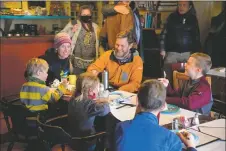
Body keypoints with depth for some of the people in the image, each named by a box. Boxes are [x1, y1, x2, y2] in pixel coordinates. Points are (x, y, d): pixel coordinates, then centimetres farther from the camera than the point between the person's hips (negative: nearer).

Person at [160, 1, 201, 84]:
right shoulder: (172, 17, 3)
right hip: (172, 52, -1)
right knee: (168, 76, 1)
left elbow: (197, 37, 13)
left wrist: (196, 52, 9)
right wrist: (162, 49, -3)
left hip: (188, 53, 1)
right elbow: (164, 33, 4)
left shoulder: (193, 19, 6)